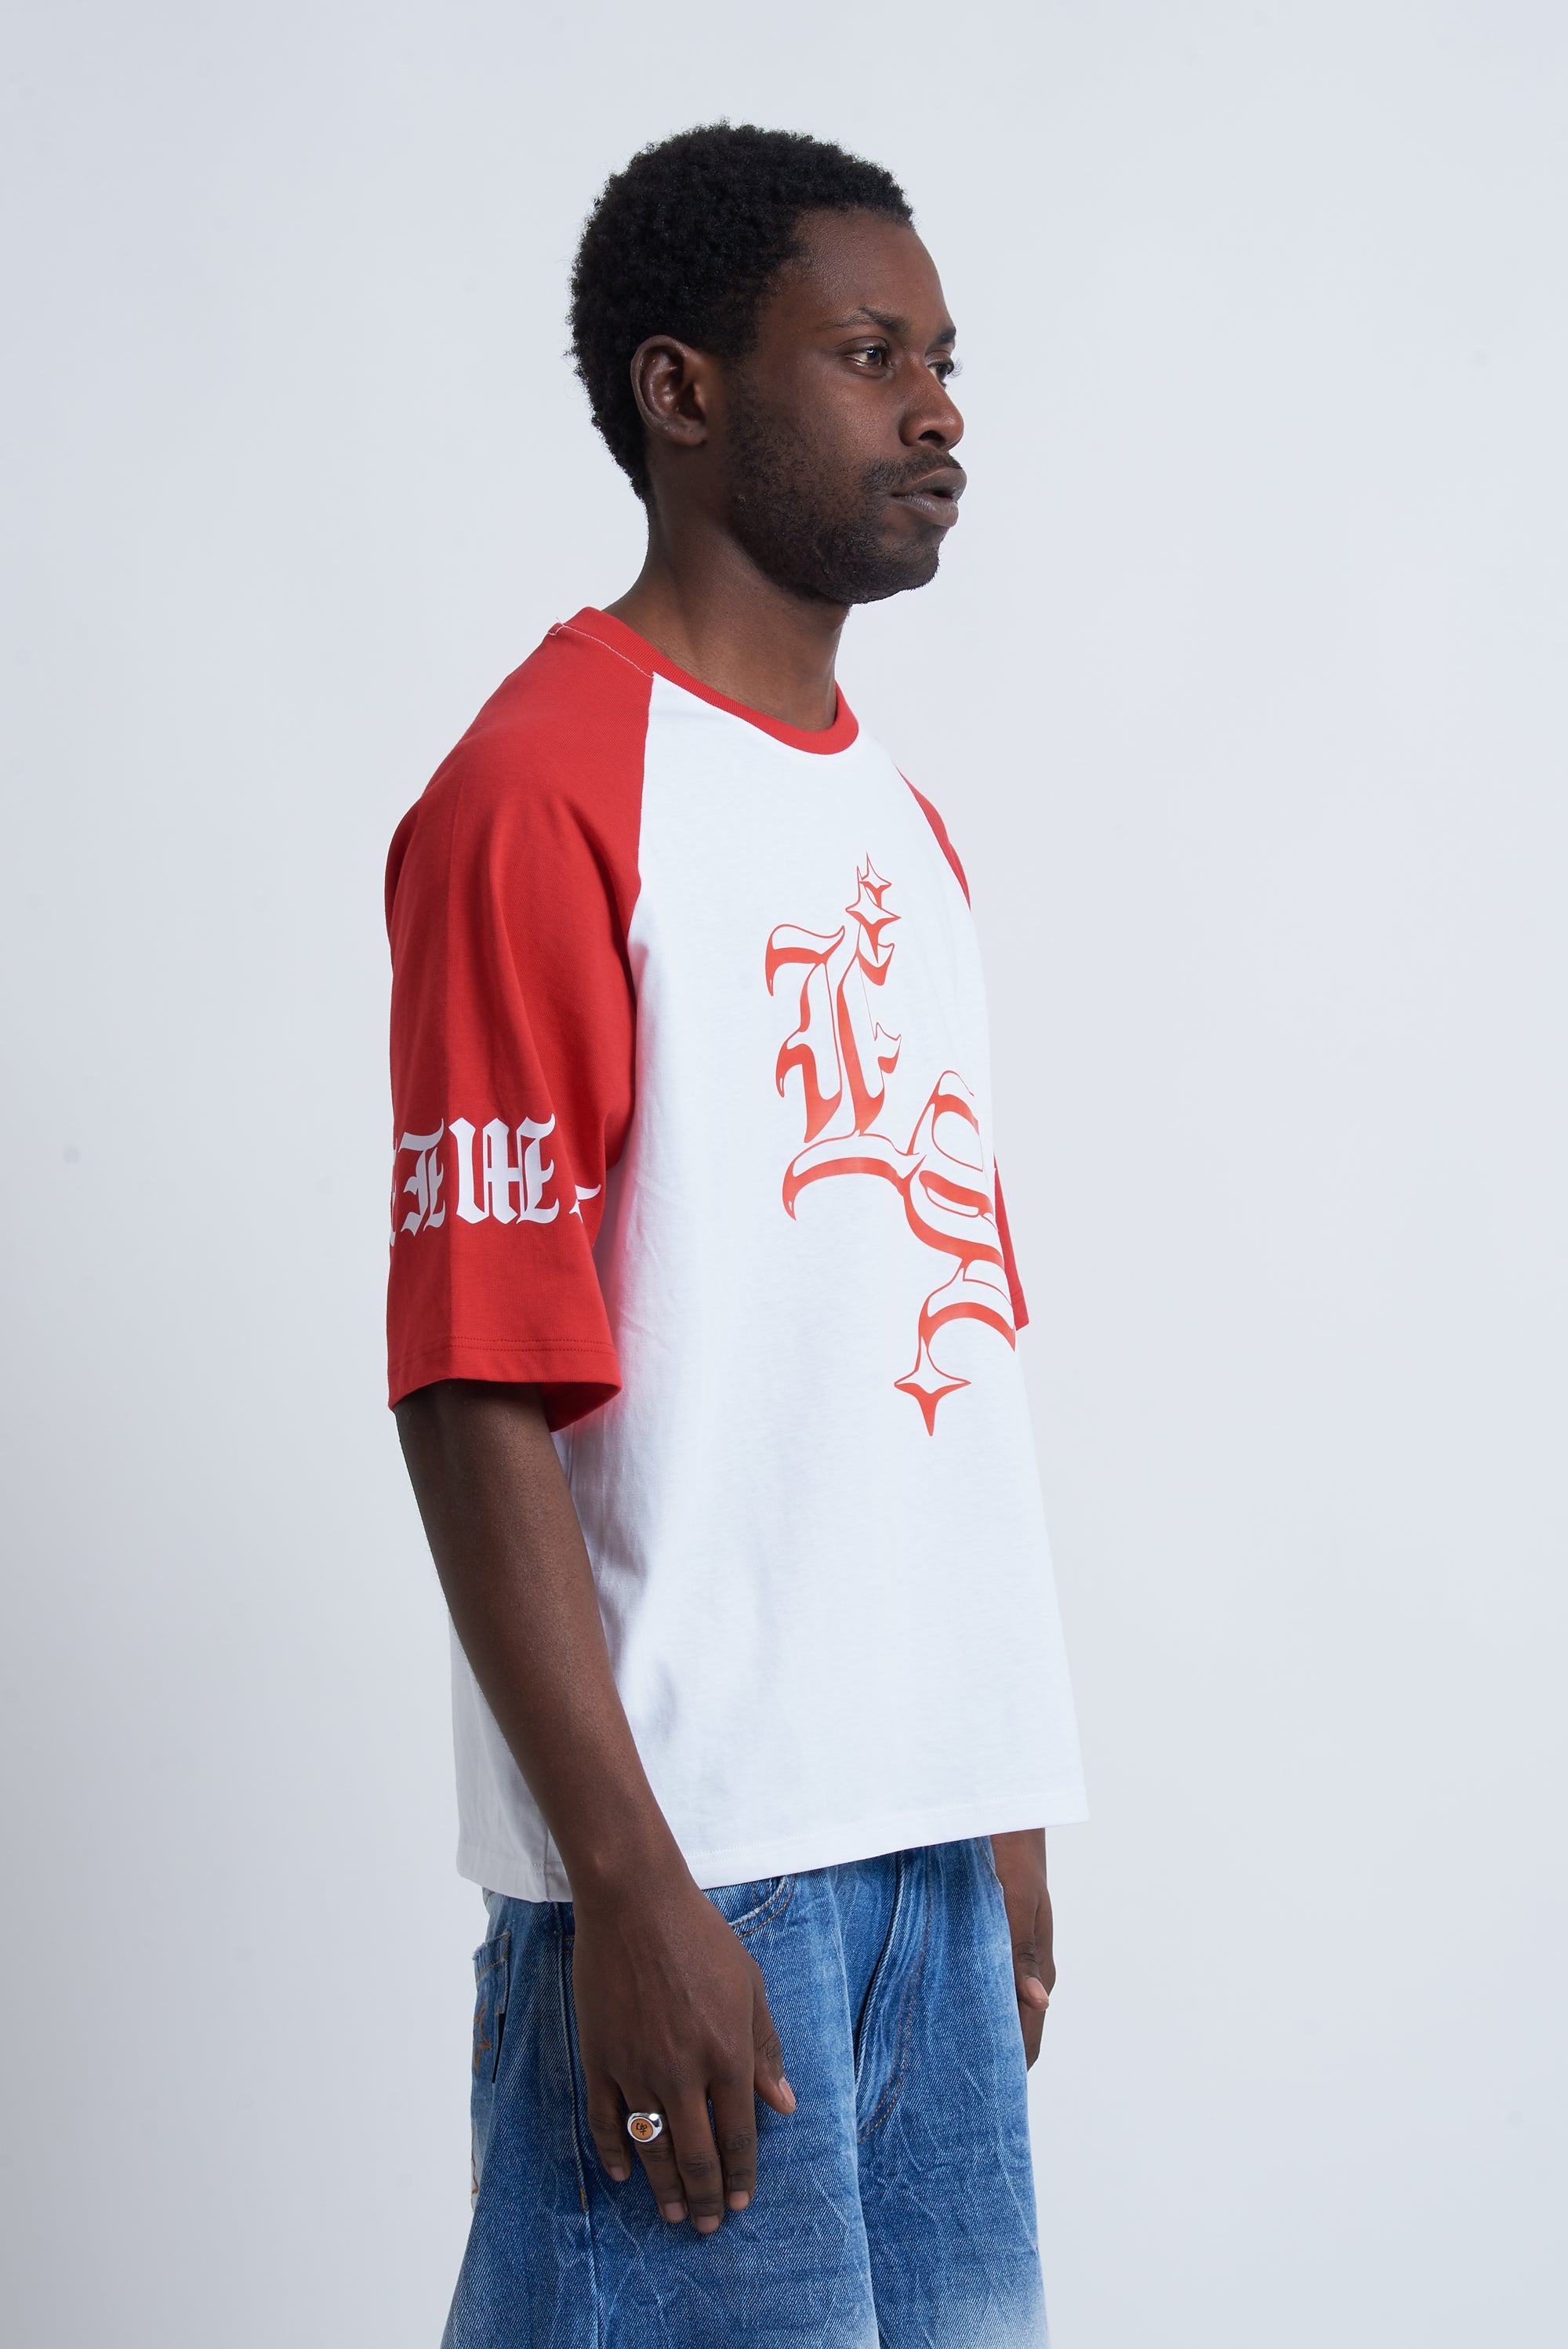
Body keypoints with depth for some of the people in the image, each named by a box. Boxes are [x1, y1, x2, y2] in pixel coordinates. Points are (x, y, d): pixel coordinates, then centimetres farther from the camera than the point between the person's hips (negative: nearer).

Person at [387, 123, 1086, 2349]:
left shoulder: (903, 823, 16)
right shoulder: (543, 792, -10)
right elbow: (478, 1380, -15)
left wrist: (1006, 1813, 15)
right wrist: (628, 1885, -18)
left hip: (931, 1833, 8)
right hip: (698, 1858, -8)